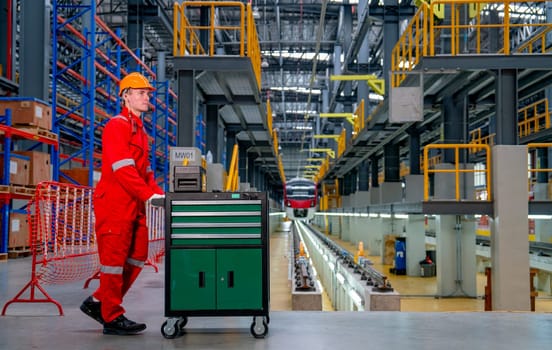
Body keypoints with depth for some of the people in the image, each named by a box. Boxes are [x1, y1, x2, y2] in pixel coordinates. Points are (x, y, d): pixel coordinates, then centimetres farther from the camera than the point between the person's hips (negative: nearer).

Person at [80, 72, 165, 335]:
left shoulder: (140, 130, 20)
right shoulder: (117, 126, -9)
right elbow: (122, 168, -20)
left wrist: (158, 193, 6)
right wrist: (149, 195, -23)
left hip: (134, 206, 10)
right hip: (115, 203, -9)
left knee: (136, 258, 12)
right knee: (114, 259, -2)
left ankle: (98, 302, 24)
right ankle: (112, 318, 8)